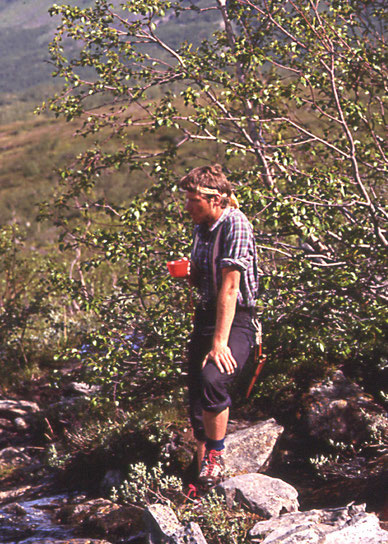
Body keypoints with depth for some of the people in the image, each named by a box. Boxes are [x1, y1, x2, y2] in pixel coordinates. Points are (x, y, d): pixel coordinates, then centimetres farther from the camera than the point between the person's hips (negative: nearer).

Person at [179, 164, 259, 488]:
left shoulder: (235, 224, -15)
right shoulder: (202, 227, 11)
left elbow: (229, 285, -22)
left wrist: (220, 342, -27)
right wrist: (187, 273, -1)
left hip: (236, 322, -8)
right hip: (206, 316, 8)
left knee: (212, 379, -31)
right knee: (197, 404, 5)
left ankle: (216, 456, -11)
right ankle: (204, 477, 17)